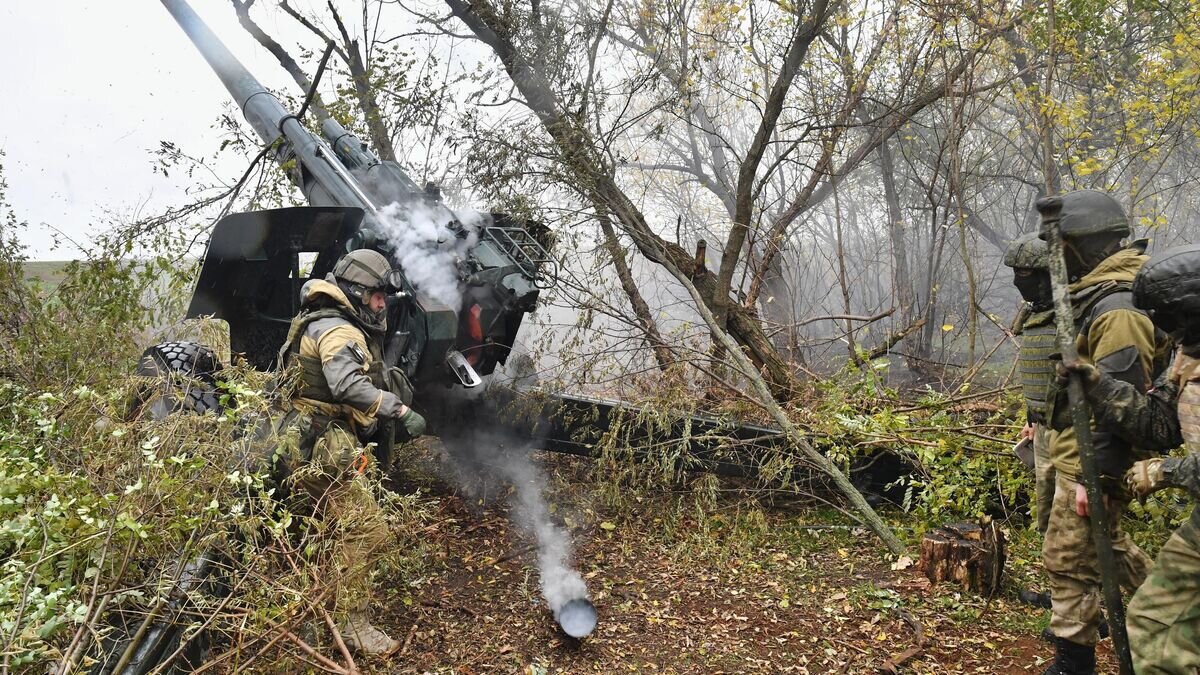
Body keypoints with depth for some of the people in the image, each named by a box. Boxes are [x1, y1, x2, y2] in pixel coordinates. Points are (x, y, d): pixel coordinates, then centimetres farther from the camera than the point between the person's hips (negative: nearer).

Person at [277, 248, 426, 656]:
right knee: (367, 529, -13)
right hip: (324, 453, -11)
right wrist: (401, 411, -36)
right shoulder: (336, 330, -17)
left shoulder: (345, 328, 18)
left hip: (318, 448, 11)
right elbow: (348, 386, -34)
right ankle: (353, 623, -5)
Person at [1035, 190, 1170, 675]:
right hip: (1078, 450, 10)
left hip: (1091, 459, -10)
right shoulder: (1103, 293, 11)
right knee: (1104, 543, 25)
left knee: (1069, 558, -2)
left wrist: (1096, 473, -25)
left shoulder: (1119, 307, -22)